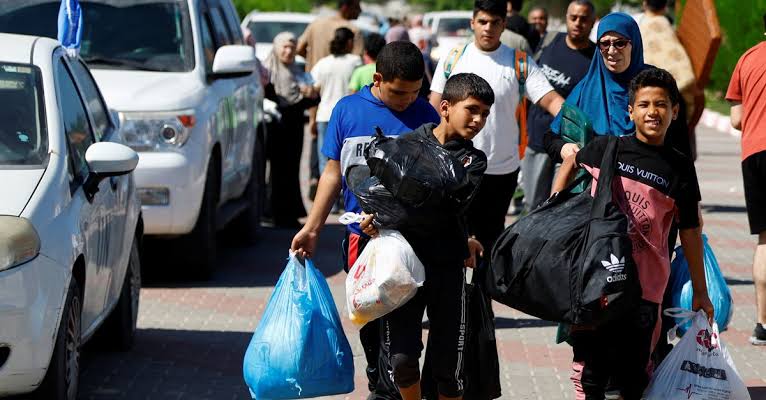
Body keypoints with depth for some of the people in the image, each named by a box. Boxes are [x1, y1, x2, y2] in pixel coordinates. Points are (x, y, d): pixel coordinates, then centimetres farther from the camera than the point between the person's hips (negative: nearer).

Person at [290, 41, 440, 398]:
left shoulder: (424, 115, 0)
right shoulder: (347, 110, 3)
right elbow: (333, 173, 9)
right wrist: (311, 229, 7)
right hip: (362, 235, 2)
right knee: (370, 319, 12)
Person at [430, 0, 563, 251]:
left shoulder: (520, 63, -1)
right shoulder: (452, 60, 3)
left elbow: (551, 101, -8)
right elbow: (435, 110, 5)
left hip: (503, 170, 0)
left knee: (491, 237, 11)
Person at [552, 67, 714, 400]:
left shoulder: (680, 168, 0)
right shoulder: (606, 148, 0)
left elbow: (690, 232, 5)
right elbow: (572, 162, 22)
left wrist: (700, 291, 8)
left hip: (644, 284, -1)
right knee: (589, 366, 5)